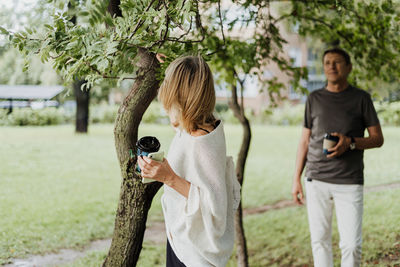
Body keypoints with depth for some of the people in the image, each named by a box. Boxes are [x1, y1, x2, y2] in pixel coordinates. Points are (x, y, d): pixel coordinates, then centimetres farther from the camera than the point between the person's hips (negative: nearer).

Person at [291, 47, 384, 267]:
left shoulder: (361, 98, 5)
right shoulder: (314, 99, 11)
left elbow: (378, 139, 6)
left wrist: (350, 142, -14)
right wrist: (296, 179, 9)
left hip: (349, 183, -2)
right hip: (316, 181, 2)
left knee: (351, 244, -5)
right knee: (320, 240, 5)